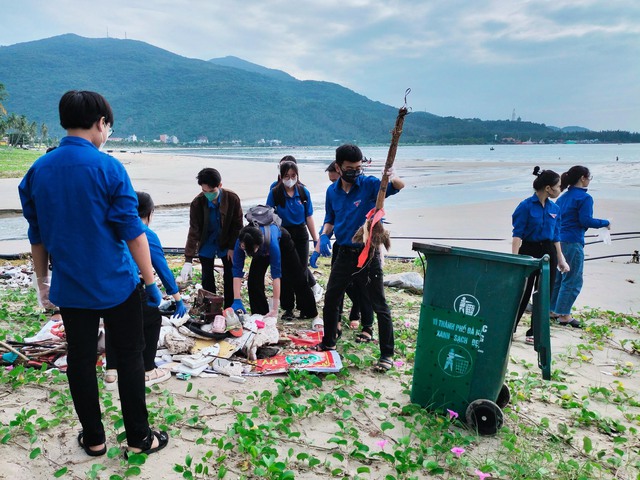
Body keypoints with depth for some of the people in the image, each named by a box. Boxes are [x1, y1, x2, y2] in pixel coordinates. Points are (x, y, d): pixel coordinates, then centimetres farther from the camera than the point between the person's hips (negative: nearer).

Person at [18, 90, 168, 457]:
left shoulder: (38, 171, 1)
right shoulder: (108, 167, -14)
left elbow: (37, 235, 8)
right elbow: (132, 231, -15)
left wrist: (43, 279, 19)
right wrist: (151, 281, -7)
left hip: (70, 288, 5)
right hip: (116, 285, -4)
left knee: (80, 361, 14)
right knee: (130, 358, 9)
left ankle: (94, 439, 28)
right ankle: (139, 437, 20)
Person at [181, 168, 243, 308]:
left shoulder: (232, 198, -22)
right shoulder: (197, 203, -23)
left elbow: (238, 225, -10)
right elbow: (193, 231, -23)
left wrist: (232, 247, -10)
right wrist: (188, 260, -28)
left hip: (227, 242, 0)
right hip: (206, 244, 0)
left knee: (230, 277, 2)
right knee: (207, 278, 4)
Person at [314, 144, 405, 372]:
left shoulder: (370, 185, -9)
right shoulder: (332, 191, 5)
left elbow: (399, 186, -23)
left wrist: (393, 178, -46)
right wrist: (324, 236, -4)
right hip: (343, 253, 5)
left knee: (379, 306, 0)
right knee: (330, 300, 14)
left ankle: (387, 354, 12)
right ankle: (328, 343, 34)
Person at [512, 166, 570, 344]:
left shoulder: (555, 209, 6)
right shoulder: (526, 206, -11)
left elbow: (556, 236, 13)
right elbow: (517, 234, -13)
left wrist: (560, 259, 13)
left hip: (548, 253, 6)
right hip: (529, 251, -6)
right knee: (523, 293, -1)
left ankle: (534, 332, 21)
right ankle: (508, 329, 14)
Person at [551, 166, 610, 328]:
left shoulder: (563, 197, 13)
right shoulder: (585, 198, -10)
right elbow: (586, 220, -16)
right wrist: (605, 223, -3)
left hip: (558, 240, 8)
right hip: (572, 243, -8)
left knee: (558, 277, 16)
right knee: (573, 280, 1)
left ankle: (554, 309, 24)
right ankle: (564, 315, 5)